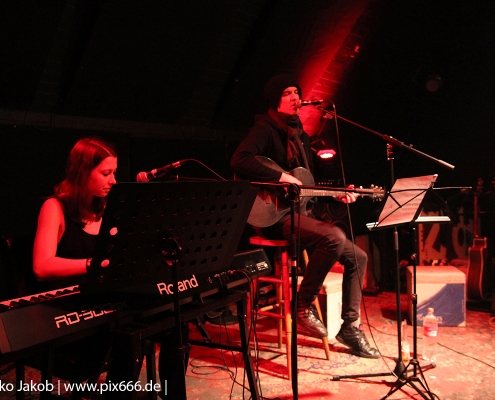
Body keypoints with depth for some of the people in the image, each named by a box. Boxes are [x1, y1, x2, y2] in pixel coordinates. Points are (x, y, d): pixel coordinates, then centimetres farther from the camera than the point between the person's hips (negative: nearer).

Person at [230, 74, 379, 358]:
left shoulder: (301, 137, 20)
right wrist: (280, 177, -26)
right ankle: (304, 305, -14)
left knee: (358, 257, 4)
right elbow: (240, 161, -25)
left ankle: (351, 328, 13)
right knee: (335, 237, -31)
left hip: (300, 211, 9)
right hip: (273, 215, -9)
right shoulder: (265, 129, -6)